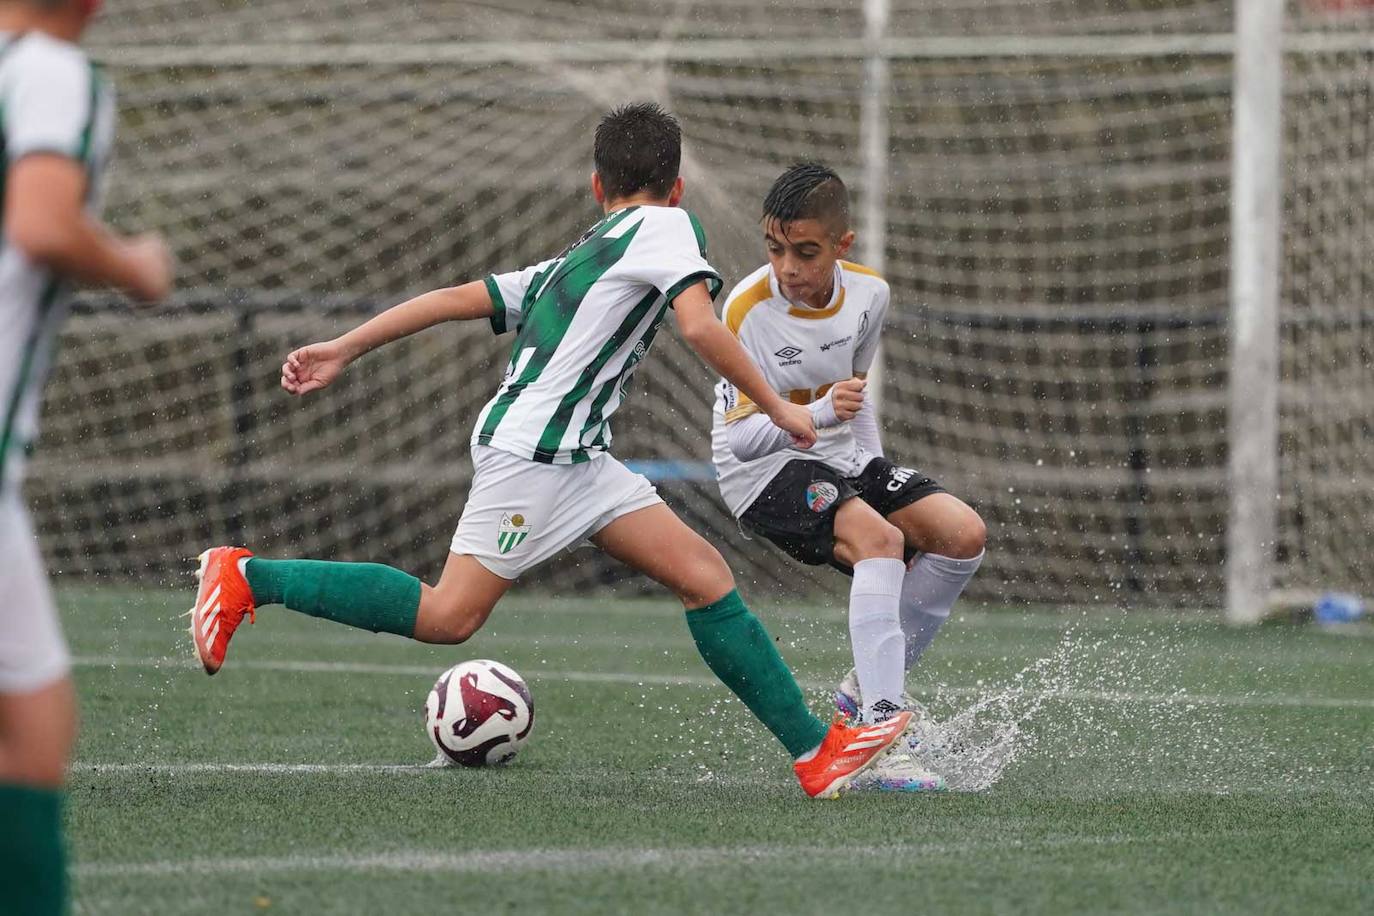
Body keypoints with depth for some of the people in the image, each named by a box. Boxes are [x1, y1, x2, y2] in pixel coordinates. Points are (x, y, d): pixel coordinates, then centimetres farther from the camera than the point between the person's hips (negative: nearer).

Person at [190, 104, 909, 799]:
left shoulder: (568, 262, 24)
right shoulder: (665, 225, 0)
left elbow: (457, 299, 18)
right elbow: (699, 325, -16)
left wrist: (343, 350, 18)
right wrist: (776, 407, -7)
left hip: (575, 458, 10)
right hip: (533, 448, -10)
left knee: (705, 574, 3)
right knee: (448, 616, -12)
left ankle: (817, 754, 0)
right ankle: (247, 578, -5)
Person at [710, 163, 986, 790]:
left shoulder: (868, 294, -4)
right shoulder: (748, 310, -22)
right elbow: (740, 436, -24)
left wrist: (876, 473, 16)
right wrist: (816, 414, -40)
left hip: (840, 459, 7)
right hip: (763, 473, -7)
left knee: (963, 534, -8)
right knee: (880, 539, -31)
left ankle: (873, 684, 5)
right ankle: (883, 731, -36)